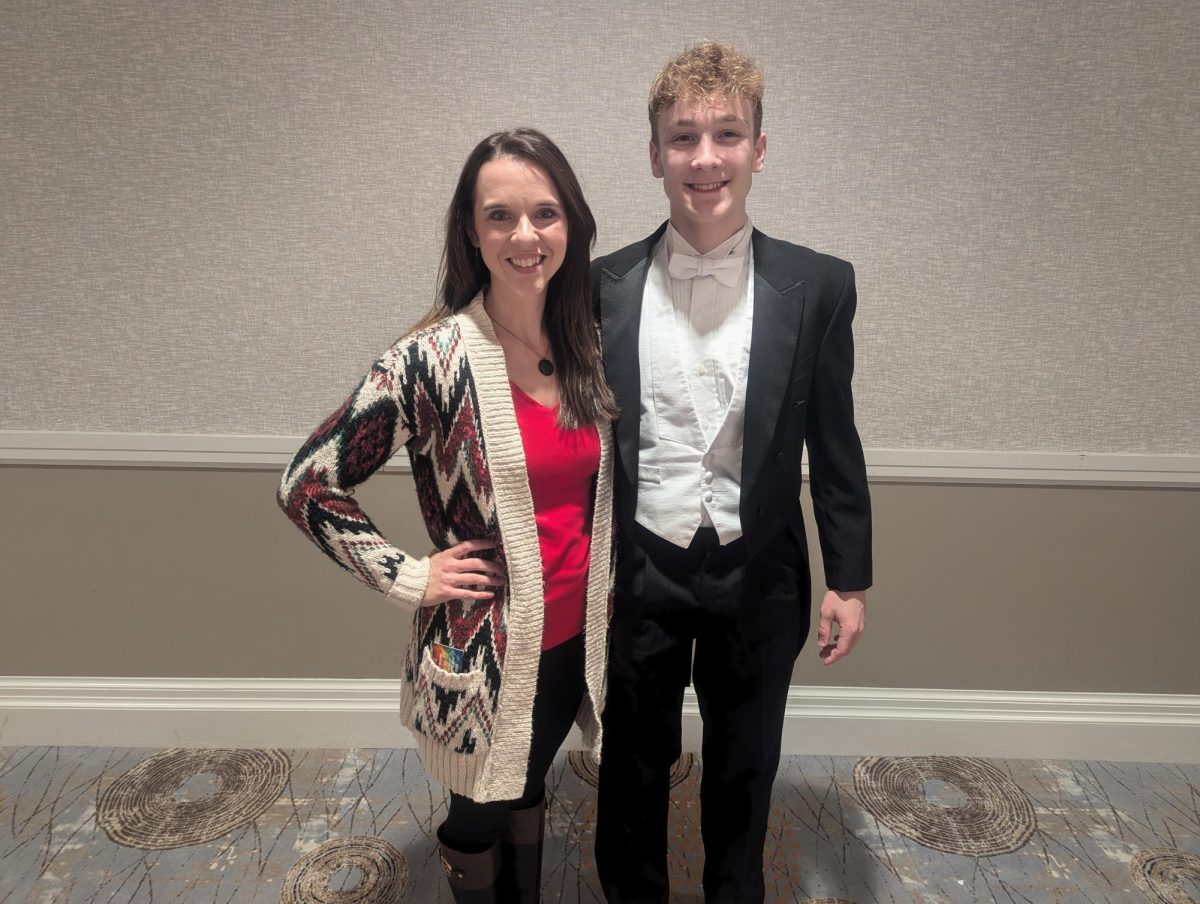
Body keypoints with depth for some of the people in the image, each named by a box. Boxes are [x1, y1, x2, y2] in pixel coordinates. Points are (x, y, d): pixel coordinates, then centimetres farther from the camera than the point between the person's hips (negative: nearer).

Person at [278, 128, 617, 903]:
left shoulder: (588, 344, -3)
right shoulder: (434, 358, -19)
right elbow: (309, 485, -13)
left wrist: (606, 594, 7)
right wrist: (409, 577, -14)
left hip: (574, 637, 5)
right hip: (481, 649, -4)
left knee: (528, 792, 28)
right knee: (481, 816, 20)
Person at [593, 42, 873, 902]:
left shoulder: (818, 285, -6)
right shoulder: (604, 285, -6)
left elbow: (833, 443, 0)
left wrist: (850, 579, 2)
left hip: (758, 576, 0)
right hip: (638, 573, 0)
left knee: (744, 768, 21)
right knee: (634, 766, 20)